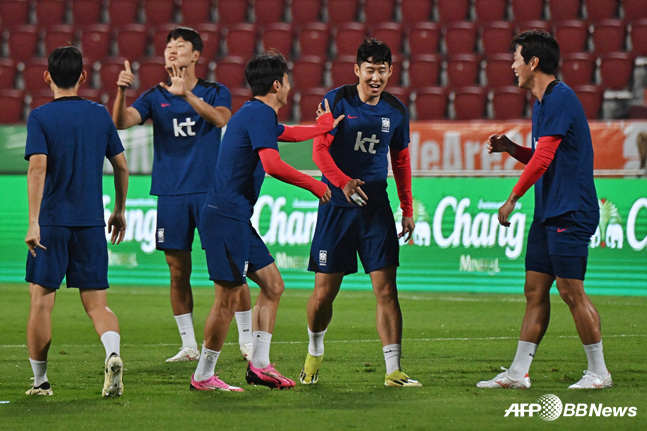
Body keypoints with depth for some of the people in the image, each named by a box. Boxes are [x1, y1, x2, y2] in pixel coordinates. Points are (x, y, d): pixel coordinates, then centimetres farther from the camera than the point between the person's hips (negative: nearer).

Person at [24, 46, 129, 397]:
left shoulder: (40, 117, -4)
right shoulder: (100, 114, 7)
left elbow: (38, 167, -15)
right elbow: (121, 165, 12)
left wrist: (34, 221, -17)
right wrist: (119, 211, 25)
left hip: (51, 222, -3)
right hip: (91, 223, 3)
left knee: (41, 301, 8)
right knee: (96, 303, 4)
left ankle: (39, 380, 12)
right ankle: (112, 353, -25)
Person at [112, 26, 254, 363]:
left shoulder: (215, 92, 3)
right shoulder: (155, 98, 9)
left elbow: (221, 119, -19)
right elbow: (121, 121, -5)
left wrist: (187, 95, -32)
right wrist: (121, 91, -23)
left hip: (210, 191, -3)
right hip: (170, 194, 3)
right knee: (178, 273, 4)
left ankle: (247, 341, 4)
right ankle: (189, 346, 13)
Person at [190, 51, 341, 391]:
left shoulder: (256, 115, 18)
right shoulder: (259, 114, -13)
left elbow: (288, 133, 40)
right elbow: (272, 165, -26)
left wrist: (324, 126, 50)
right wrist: (314, 185, -16)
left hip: (238, 219, 11)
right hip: (227, 216, -11)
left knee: (272, 286, 12)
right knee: (228, 298, -8)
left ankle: (259, 364, 12)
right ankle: (203, 376, -2)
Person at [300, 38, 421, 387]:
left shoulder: (396, 111, 6)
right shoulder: (337, 101, -4)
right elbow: (320, 149, -8)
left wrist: (407, 210, 13)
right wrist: (343, 182, -26)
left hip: (377, 207, 2)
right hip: (336, 205, -2)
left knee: (386, 289, -8)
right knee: (324, 291, 2)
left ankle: (393, 370, -9)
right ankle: (314, 352, 29)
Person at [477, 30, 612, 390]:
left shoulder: (560, 98, -14)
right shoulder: (544, 102, 17)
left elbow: (544, 158, -20)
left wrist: (513, 198, -15)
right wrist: (512, 148, 12)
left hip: (570, 213, -10)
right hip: (548, 213, 10)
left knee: (571, 290, -7)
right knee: (535, 290, 8)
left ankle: (599, 372, 1)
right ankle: (518, 373, 9)